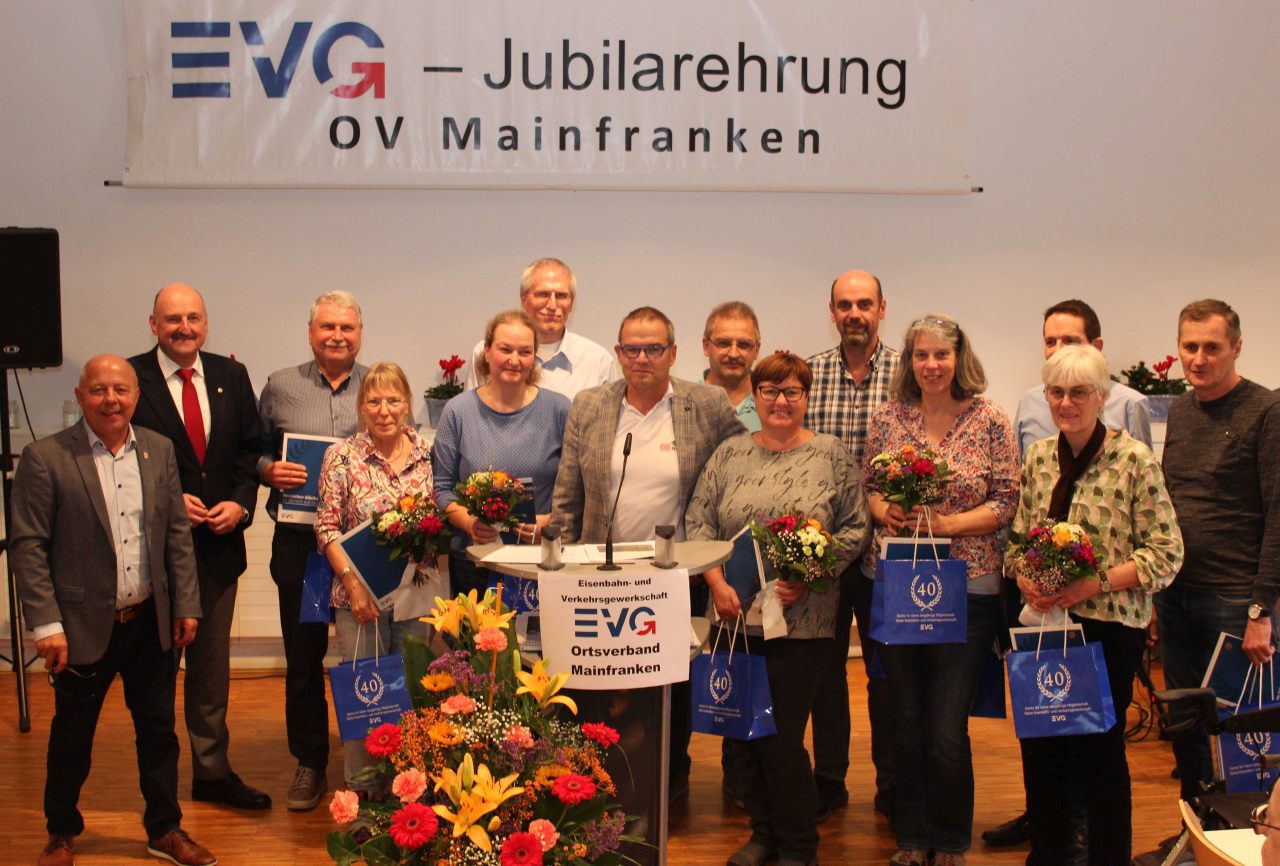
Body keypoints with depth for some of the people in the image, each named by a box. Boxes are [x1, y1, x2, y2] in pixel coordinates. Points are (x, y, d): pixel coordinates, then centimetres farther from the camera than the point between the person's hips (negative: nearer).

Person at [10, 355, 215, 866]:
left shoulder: (159, 451, 4)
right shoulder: (45, 458, -9)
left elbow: (177, 533, 8)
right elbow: (27, 547, -10)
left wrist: (186, 604, 5)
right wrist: (46, 624, -14)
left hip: (152, 623, 4)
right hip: (83, 627, -3)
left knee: (159, 731, 13)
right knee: (71, 737, 12)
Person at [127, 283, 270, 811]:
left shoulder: (232, 377, 7)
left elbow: (250, 449, 9)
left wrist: (241, 502, -7)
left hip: (218, 545, 4)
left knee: (212, 666, 15)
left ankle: (213, 772, 27)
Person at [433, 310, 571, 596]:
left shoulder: (558, 409, 1)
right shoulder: (458, 412, 2)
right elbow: (442, 487, 4)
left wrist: (550, 521, -12)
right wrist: (469, 523, -12)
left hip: (543, 559, 0)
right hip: (474, 561, 1)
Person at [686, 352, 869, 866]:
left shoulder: (832, 455, 2)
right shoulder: (730, 453, 8)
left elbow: (854, 528, 0)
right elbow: (698, 521, 6)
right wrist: (717, 582, -8)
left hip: (803, 621, -3)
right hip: (737, 614, 3)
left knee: (783, 737, -3)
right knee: (745, 732, 9)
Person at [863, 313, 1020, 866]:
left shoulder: (990, 421, -4)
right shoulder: (887, 417, 5)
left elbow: (1006, 502, -5)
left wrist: (946, 523, -17)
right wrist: (884, 510, -11)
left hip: (966, 587, -3)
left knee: (948, 729, -1)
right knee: (906, 720, 11)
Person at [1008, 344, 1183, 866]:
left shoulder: (1134, 460, -9)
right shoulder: (1039, 457, 7)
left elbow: (1166, 553, -10)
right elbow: (1018, 537, 15)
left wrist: (1097, 582, -19)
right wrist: (1024, 577, -6)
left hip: (1108, 627, -5)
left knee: (1100, 754, 2)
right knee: (1039, 749, 11)